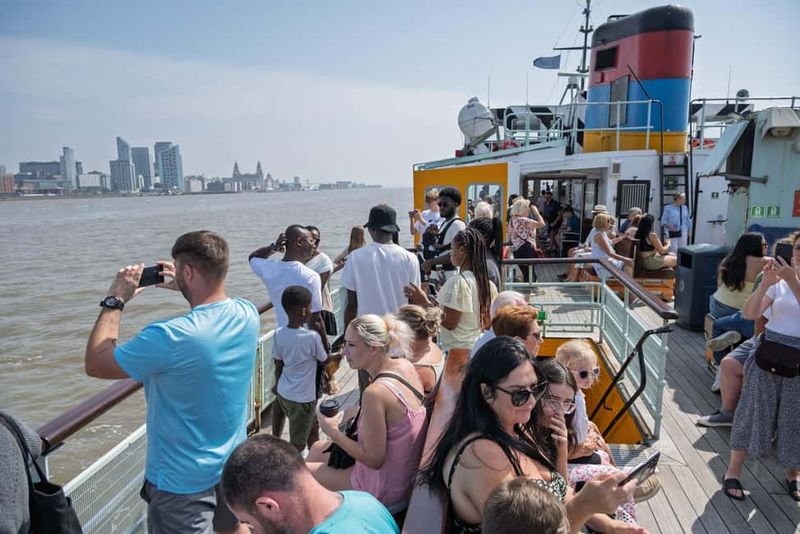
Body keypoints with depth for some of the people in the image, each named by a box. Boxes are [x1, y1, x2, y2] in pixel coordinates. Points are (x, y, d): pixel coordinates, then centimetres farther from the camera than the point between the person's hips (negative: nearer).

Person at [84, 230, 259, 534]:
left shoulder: (168, 338, -31)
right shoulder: (248, 314, -12)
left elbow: (94, 364, -15)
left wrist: (115, 300, -9)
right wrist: (185, 288, 8)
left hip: (184, 481, -5)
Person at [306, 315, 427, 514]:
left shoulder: (375, 393, -32)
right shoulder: (406, 366, -7)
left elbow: (373, 459, -25)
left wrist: (332, 430, -13)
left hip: (384, 495, -8)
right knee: (318, 448, 24)